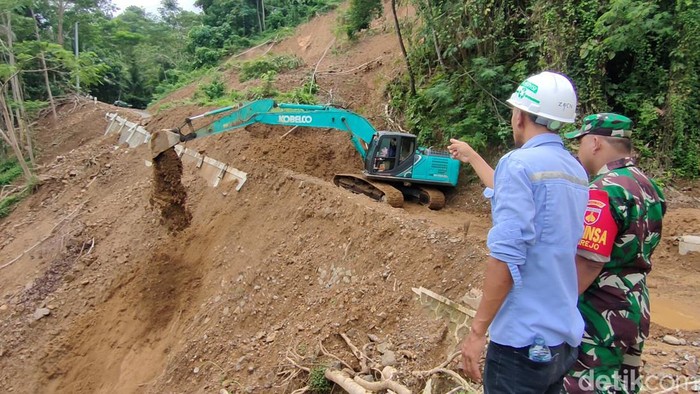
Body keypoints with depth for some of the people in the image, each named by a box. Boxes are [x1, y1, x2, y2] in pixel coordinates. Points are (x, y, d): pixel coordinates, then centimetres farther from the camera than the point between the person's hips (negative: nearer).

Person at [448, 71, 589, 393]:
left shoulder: (519, 163, -17)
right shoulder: (576, 172, 8)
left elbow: (506, 256, -24)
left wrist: (477, 330, -17)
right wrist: (472, 157, 38)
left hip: (524, 341, -8)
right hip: (566, 339, 8)